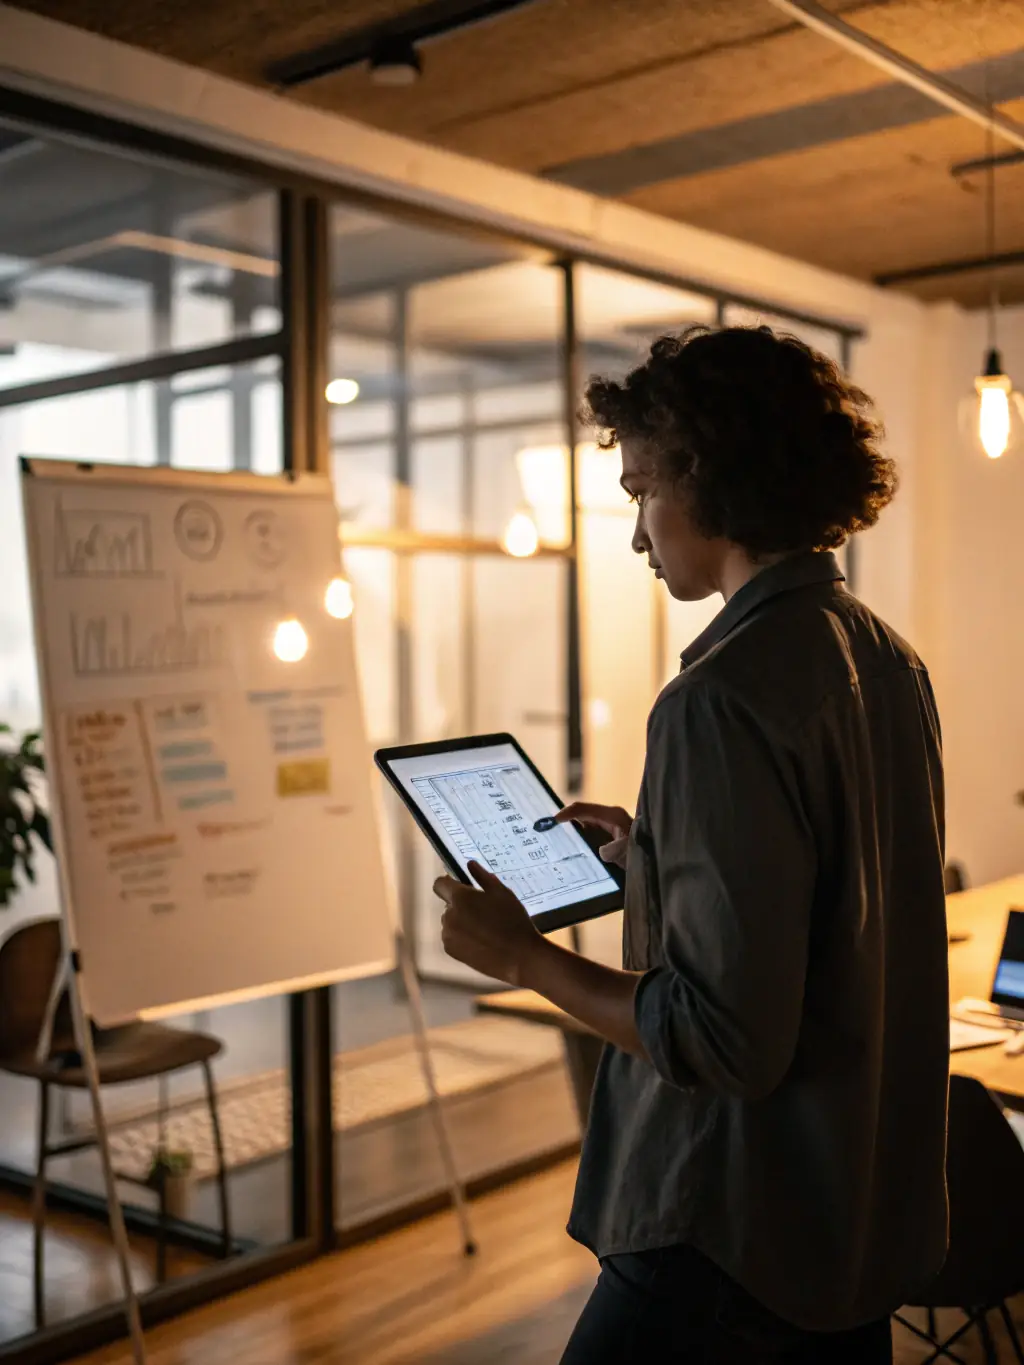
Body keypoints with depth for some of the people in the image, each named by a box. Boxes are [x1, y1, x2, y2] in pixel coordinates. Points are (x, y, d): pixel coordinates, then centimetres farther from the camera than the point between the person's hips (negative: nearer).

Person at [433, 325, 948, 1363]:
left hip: (737, 1240, -8)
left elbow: (725, 1038, -26)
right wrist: (656, 850, 18)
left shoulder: (724, 700, -25)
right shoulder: (889, 660, 4)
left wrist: (522, 956, -14)